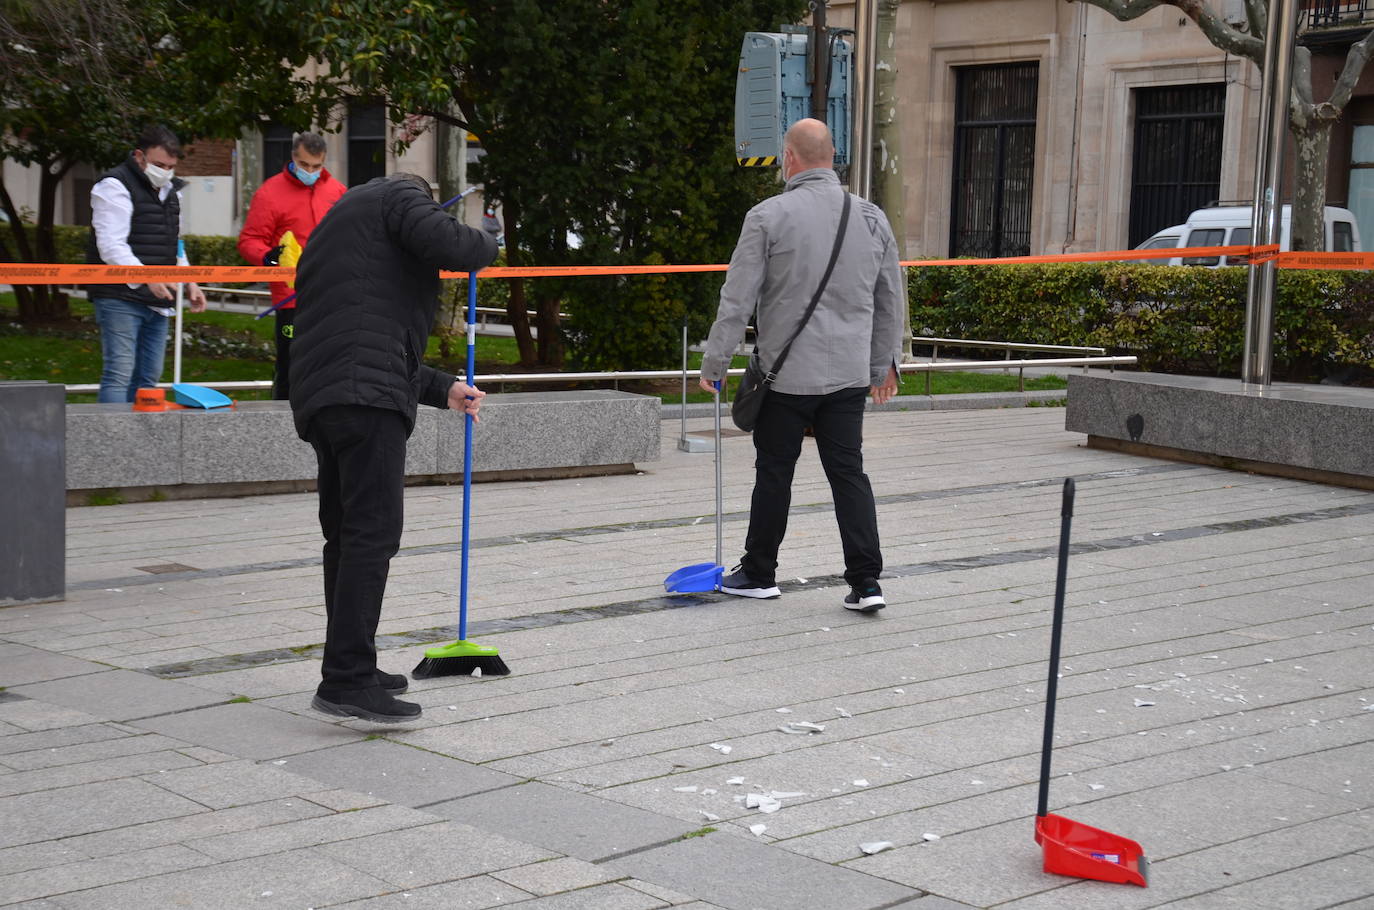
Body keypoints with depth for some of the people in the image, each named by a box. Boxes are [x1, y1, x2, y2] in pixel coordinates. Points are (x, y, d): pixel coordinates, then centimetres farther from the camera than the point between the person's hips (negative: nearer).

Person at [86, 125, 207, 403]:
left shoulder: (171, 190, 18)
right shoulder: (115, 186, -10)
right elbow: (111, 247, -19)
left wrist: (189, 282, 13)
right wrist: (146, 278, -31)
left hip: (157, 301, 8)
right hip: (120, 298, -8)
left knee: (148, 377, 11)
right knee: (118, 375, -12)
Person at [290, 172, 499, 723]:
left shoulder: (331, 228, 35)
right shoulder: (400, 195, 9)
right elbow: (445, 243, -14)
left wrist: (441, 389, 38)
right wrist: (485, 246, 9)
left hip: (318, 397, 9)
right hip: (366, 397, -9)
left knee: (346, 534, 15)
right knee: (373, 532, -11)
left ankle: (350, 667, 22)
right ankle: (346, 680, -15)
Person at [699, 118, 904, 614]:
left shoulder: (768, 216, -10)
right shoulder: (872, 218, 4)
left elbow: (737, 299, -9)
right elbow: (891, 300, 12)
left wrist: (714, 363, 1)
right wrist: (884, 364, 23)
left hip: (785, 373, -3)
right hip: (849, 374, 4)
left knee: (774, 473, 8)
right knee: (849, 472, 6)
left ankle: (758, 573, 21)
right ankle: (866, 581, 1)